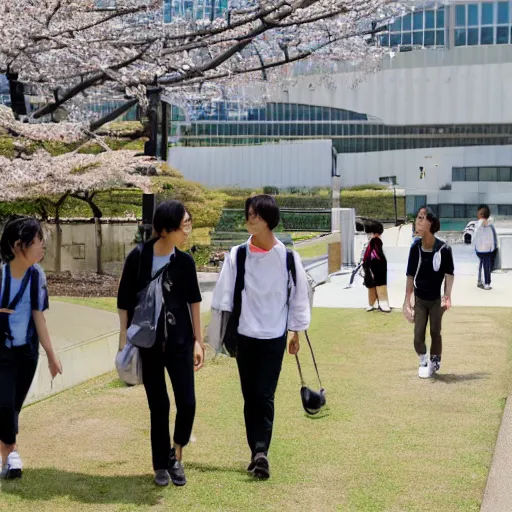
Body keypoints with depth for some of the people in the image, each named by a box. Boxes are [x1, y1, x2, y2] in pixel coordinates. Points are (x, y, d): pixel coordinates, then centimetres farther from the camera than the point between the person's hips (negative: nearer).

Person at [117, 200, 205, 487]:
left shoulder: (185, 261, 0)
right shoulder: (139, 257, -8)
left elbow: (194, 301, 7)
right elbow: (125, 301, -2)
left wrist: (199, 341, 5)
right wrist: (124, 339, -4)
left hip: (179, 342, 2)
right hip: (147, 343, -2)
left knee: (187, 402, -3)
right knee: (159, 405, 5)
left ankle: (177, 455, 20)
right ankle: (161, 464, 21)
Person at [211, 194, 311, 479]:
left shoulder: (288, 258, -4)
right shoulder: (237, 255, -2)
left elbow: (298, 296, 4)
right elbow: (225, 293, 0)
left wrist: (295, 333, 7)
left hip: (274, 337, -2)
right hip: (244, 335, 2)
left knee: (264, 396, -8)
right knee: (250, 396, 5)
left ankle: (260, 451, -11)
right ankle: (259, 452, 12)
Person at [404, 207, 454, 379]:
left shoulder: (444, 249, -20)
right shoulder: (415, 248, -11)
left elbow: (449, 273, -10)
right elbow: (410, 275, -2)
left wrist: (447, 295, -19)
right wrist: (407, 299, -2)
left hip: (437, 299, -2)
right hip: (419, 299, 2)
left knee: (436, 333, 9)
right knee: (418, 335, 0)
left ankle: (435, 363, 28)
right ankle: (423, 363, 22)